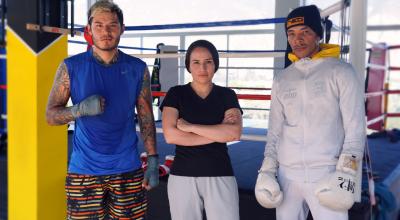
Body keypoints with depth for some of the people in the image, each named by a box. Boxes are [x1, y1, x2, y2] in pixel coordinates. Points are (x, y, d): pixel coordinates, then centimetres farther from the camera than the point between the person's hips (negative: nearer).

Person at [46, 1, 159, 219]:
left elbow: (146, 118, 6)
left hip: (128, 169, 1)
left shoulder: (137, 68, 3)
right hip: (83, 170, -1)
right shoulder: (71, 67, -1)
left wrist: (153, 161, 0)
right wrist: (81, 109, -18)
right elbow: (51, 115, 1)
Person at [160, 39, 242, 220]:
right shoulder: (176, 94, 1)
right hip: (183, 176, 0)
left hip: (220, 176, 0)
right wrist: (218, 133, -11)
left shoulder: (227, 95, 3)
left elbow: (234, 133, -13)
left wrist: (190, 126, -14)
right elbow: (170, 135, -13)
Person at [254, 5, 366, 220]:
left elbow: (355, 127, -5)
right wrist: (267, 168, 6)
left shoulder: (341, 72, -1)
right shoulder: (281, 79, 12)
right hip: (287, 174, 4)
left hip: (327, 174, -4)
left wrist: (346, 171, -13)